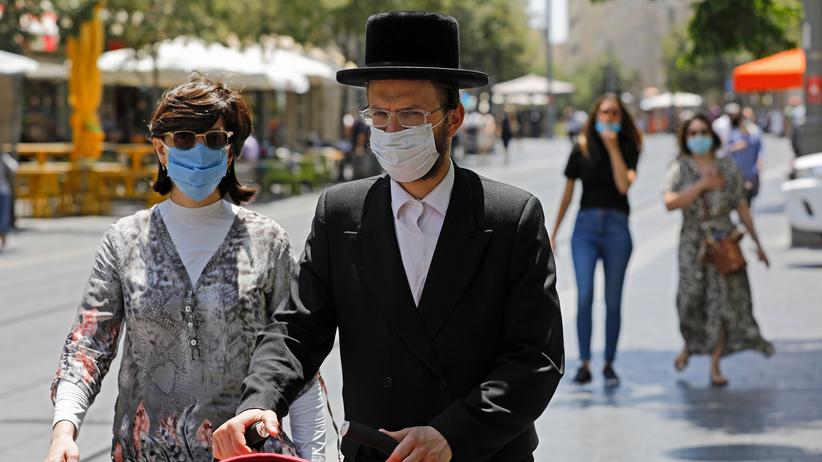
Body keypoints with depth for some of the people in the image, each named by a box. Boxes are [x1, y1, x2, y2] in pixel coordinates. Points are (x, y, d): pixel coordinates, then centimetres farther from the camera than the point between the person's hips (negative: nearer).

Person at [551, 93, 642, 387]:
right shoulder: (581, 149, 7)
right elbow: (568, 193, 13)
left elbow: (623, 185, -13)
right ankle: (584, 364, -9)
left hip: (617, 227, 0)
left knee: (612, 301, 3)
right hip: (585, 226, 0)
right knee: (584, 295, -14)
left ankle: (609, 364, 14)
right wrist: (554, 232, 14)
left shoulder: (628, 148, 4)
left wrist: (612, 147, -12)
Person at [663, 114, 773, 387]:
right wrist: (702, 185, -18)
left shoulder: (728, 168, 8)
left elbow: (742, 207, 12)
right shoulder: (679, 169, 1)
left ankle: (715, 366, 1)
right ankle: (689, 344, 28)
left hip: (725, 241, 1)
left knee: (724, 300, -4)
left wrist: (757, 242, 12)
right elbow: (670, 203, -13)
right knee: (691, 298, -4)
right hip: (693, 242, -1)